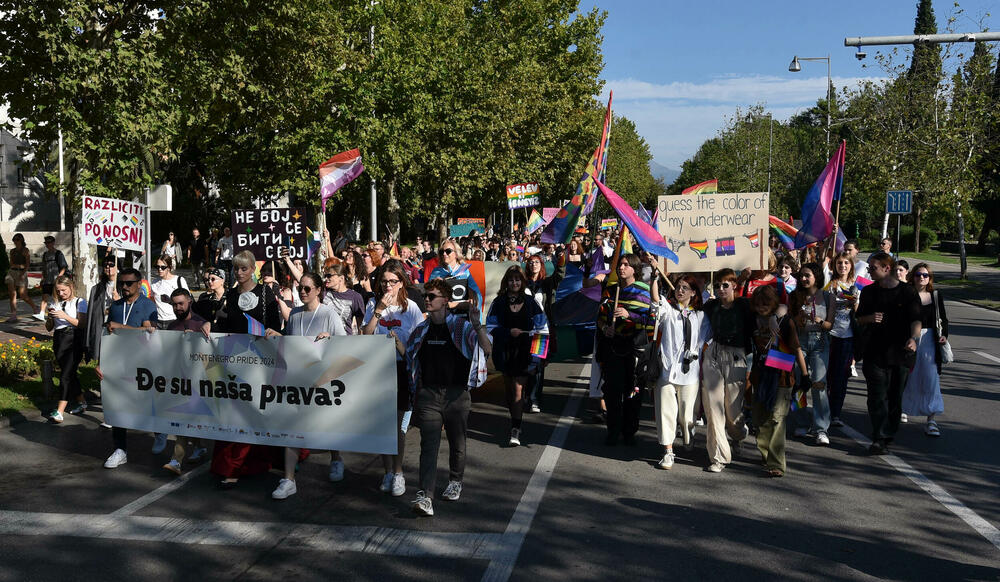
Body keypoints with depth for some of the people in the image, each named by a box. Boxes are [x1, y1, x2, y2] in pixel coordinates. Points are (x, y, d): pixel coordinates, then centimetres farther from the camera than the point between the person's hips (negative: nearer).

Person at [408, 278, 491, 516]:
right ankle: (425, 497, -12)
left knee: (457, 443, 13)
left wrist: (477, 326, -32)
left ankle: (455, 482, 37)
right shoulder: (421, 329, 8)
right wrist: (415, 394, 16)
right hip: (428, 395, 2)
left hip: (456, 394, -2)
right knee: (429, 446, -8)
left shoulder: (461, 326, -4)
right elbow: (413, 363, 18)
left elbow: (487, 349, -16)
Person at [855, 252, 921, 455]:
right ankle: (879, 439, -10)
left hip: (900, 353, -1)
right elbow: (859, 318, 13)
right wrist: (870, 318, -10)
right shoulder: (869, 292, 8)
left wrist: (913, 338, -25)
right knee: (877, 396, -7)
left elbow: (916, 320, -6)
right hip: (875, 352, 1)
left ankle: (888, 434, 22)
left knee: (895, 397, 8)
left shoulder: (908, 292, 0)